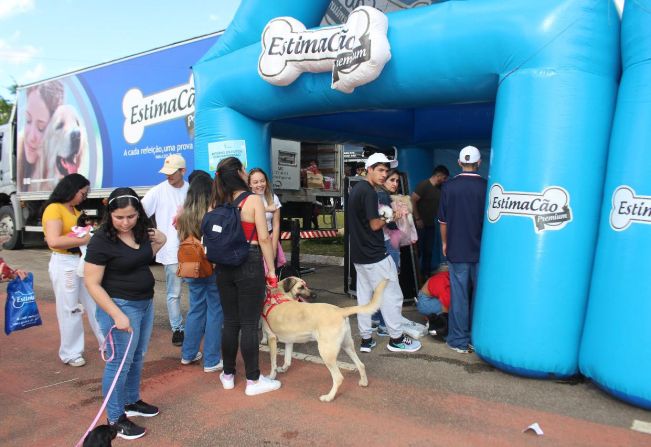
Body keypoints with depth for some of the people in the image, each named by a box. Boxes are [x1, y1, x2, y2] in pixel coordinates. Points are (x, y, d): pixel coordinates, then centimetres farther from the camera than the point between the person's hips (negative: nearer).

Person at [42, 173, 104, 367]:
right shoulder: (54, 209, -14)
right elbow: (53, 241, -26)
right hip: (64, 264, -8)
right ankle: (71, 353, 19)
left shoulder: (75, 209, 13)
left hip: (84, 261, 8)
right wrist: (84, 240, -24)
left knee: (96, 304, 13)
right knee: (69, 310, 4)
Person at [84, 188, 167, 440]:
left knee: (137, 358, 19)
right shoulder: (102, 240, -18)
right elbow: (92, 282, -18)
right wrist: (117, 314, -23)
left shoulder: (141, 232, 1)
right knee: (120, 362, 2)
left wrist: (158, 243, 0)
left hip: (146, 303, 7)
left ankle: (132, 402, 38)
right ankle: (115, 418, 17)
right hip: (120, 306, -7)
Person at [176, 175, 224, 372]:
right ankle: (212, 360, 12)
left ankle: (188, 354, 30)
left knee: (196, 309, 19)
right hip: (214, 268, -5)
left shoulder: (183, 214, -1)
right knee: (215, 312, 5)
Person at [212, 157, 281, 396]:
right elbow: (264, 238, -12)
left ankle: (228, 375, 27)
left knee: (230, 321, 15)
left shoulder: (218, 202, 5)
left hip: (225, 266, 5)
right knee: (249, 324, 1)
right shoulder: (253, 200, -10)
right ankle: (253, 380, 12)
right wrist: (271, 270, -5)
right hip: (250, 264, -5)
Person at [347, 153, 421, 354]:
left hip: (359, 254, 9)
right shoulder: (369, 192, -18)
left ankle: (366, 339, 19)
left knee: (364, 296, 12)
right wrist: (388, 217, -2)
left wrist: (383, 216, 10)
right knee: (391, 296, 4)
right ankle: (396, 338, 15)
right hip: (375, 255, -9)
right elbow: (374, 225, -19)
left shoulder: (356, 189, 11)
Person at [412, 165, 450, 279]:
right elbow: (412, 201, -17)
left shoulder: (440, 188, 6)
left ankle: (426, 273, 24)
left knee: (429, 250, 12)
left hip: (431, 225, 7)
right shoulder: (424, 185, -14)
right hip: (420, 224, -7)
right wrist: (417, 219, -17)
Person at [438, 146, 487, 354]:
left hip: (456, 250, 0)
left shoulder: (449, 186, -4)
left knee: (458, 296, 5)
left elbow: (443, 220, 1)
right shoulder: (486, 187, -6)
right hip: (482, 250, 0)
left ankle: (459, 341, 12)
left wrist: (445, 243, 15)